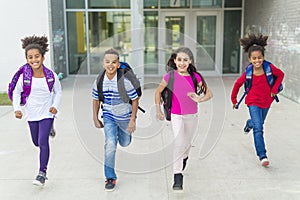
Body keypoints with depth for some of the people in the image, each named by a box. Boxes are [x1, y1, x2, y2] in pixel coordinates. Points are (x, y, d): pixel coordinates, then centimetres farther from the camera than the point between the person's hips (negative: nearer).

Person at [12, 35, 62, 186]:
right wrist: (17, 109, -10)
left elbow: (58, 92, 2)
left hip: (46, 113, -3)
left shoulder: (51, 76, -15)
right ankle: (49, 129, 55)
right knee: (36, 142, 20)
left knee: (43, 142, -14)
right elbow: (16, 92, 2)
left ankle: (42, 172, 1)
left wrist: (55, 106, -12)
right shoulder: (24, 76, -14)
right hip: (31, 113, 3)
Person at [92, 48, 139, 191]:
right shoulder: (99, 82, -13)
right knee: (110, 145, -14)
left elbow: (135, 99, -13)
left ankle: (122, 132, 58)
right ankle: (110, 177, -2)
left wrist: (132, 120, -13)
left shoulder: (125, 81, -23)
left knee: (125, 143, 19)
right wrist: (95, 119, 5)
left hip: (125, 117, 0)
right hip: (108, 117, 1)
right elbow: (96, 100, 3)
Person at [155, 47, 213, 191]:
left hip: (192, 115, 3)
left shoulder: (195, 76, -7)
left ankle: (184, 158, 52)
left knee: (187, 143, 19)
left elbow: (209, 93, -2)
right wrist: (158, 110, 3)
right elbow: (158, 92, 3)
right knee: (179, 142, -17)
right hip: (176, 115, -2)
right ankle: (177, 176, -12)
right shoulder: (170, 76, -10)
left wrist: (200, 99, -23)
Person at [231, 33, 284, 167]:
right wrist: (234, 100, 8)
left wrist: (274, 89, -6)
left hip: (266, 101, 3)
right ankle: (262, 156, -9)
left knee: (259, 123, 27)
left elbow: (280, 75, 3)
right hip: (253, 103, -3)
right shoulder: (248, 73, -17)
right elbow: (237, 84, 0)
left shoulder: (269, 68, -17)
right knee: (258, 129, -13)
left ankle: (249, 124, 63)